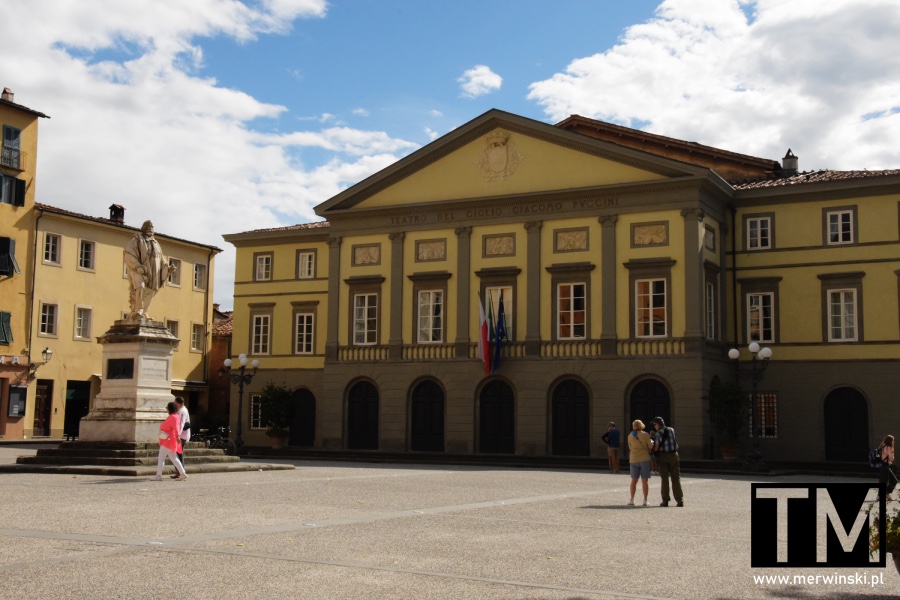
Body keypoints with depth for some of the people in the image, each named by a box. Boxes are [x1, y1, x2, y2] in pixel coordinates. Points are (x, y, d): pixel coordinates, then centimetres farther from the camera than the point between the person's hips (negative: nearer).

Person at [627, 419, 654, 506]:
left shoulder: (630, 436, 3)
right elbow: (650, 446, -4)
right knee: (644, 481, 1)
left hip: (634, 460, 2)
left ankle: (632, 500, 5)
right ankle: (645, 501, -1)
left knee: (634, 480, 10)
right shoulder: (645, 434, -6)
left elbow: (630, 447, 10)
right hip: (644, 459, -2)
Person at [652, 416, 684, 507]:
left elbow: (656, 448, -11)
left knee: (664, 479, 4)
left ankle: (665, 500, 4)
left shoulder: (658, 433, -8)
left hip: (663, 456, -3)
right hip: (673, 455, 3)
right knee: (676, 479, 6)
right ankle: (679, 500, 2)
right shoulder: (672, 430, 8)